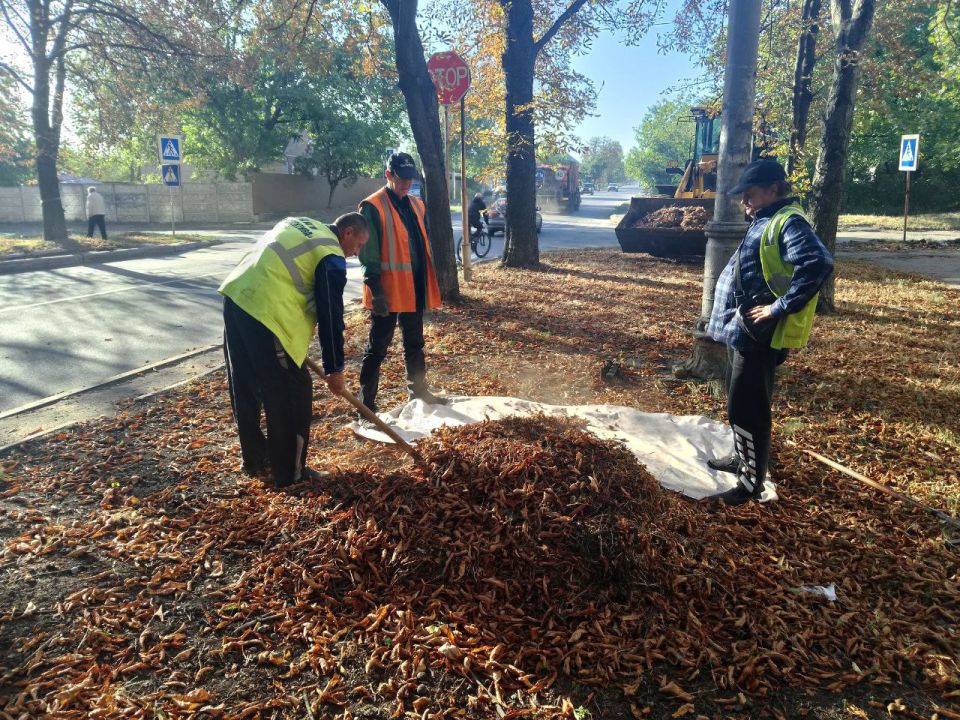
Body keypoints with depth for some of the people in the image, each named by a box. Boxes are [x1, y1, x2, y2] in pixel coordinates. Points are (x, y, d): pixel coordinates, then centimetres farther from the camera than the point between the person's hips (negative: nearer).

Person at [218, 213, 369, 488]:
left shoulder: (298, 225, 23)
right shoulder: (332, 258, -2)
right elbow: (330, 316, -4)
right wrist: (335, 368, 4)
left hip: (235, 296, 10)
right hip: (265, 312, -9)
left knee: (245, 387, 19)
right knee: (293, 395, 2)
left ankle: (255, 460, 34)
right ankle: (290, 473, 12)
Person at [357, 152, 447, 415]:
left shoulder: (417, 205, 12)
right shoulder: (372, 207, -10)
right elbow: (368, 255, -14)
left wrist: (430, 283, 16)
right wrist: (376, 291, -19)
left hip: (415, 289, 7)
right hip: (387, 291, -7)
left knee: (414, 344, 19)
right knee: (378, 348, 1)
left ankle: (419, 391, 33)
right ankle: (366, 403, 10)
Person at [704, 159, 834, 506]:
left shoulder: (788, 222, -16)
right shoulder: (766, 221, 14)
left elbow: (818, 262, -32)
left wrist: (780, 308, -27)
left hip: (757, 334, -10)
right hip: (741, 329, 10)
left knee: (746, 408, -2)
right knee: (738, 401, 21)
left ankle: (752, 481, 10)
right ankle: (743, 457, 38)